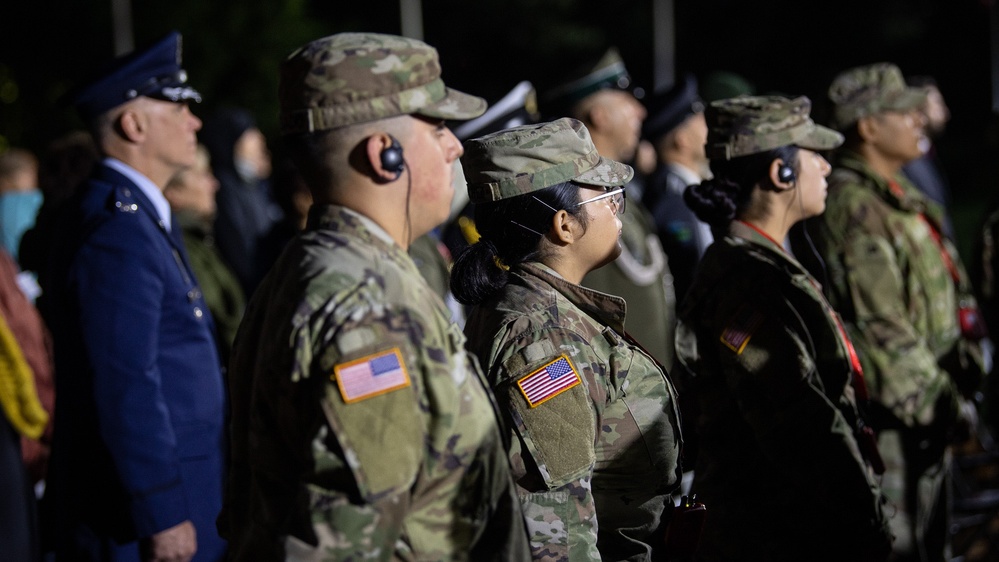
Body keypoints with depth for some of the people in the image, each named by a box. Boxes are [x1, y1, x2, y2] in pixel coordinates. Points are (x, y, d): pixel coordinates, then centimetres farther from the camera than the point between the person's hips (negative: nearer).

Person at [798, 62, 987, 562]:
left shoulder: (903, 199, 15)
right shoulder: (853, 205, -18)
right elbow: (880, 322, -21)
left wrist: (956, 390, 15)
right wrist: (939, 401, -18)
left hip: (928, 408, 10)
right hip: (889, 414, -10)